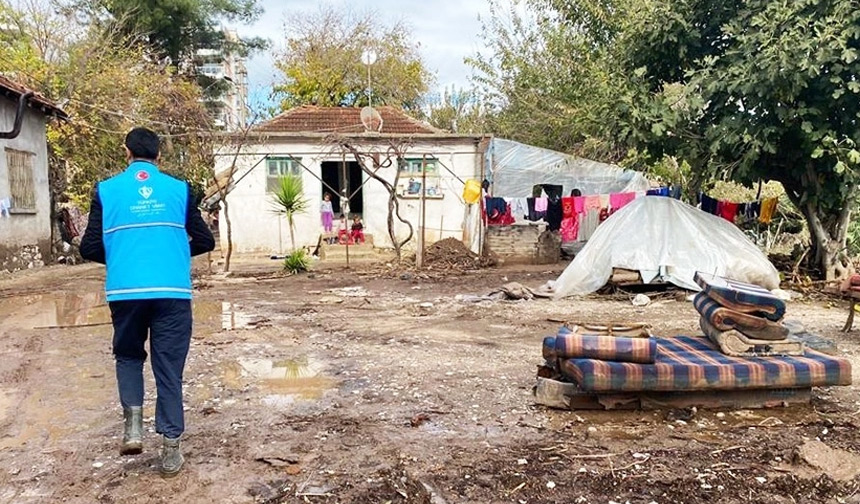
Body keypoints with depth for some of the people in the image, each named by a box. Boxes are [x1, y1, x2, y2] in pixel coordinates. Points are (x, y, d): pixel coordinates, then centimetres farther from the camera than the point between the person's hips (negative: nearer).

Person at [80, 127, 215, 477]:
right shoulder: (179, 189, 8)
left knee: (128, 355, 23)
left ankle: (132, 423, 6)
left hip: (124, 291, 0)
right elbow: (205, 241, 9)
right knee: (169, 367, 8)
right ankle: (170, 449, 11)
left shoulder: (107, 189, 7)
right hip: (173, 291, 0)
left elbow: (90, 248, 4)